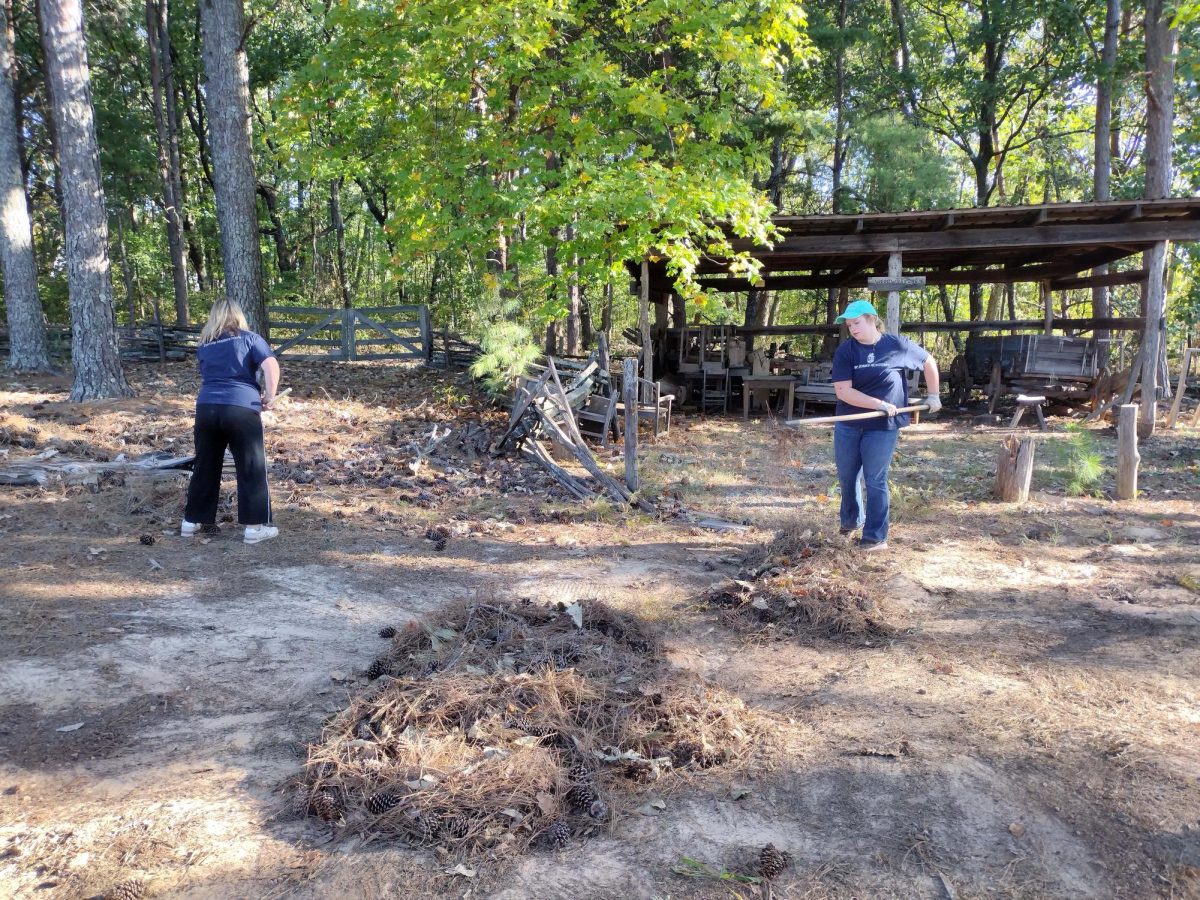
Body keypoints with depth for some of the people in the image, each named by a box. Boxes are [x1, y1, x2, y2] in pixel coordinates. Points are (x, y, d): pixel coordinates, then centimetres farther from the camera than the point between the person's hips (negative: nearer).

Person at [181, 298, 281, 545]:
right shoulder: (248, 338, 7)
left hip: (206, 408, 4)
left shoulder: (204, 346, 20)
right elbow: (271, 366, -8)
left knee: (205, 466, 16)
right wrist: (269, 397, 1)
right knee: (252, 468, 3)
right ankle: (255, 526, 4)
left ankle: (191, 521, 26)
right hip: (241, 409, -4)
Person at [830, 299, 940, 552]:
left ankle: (876, 537, 9)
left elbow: (929, 362, 11)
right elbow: (843, 391, -16)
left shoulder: (897, 345, -6)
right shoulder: (845, 350, -7)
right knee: (846, 477, 15)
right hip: (848, 425, 3)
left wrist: (933, 395, 12)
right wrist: (880, 404, -21)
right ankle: (852, 519, 39)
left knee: (875, 481, 0)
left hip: (882, 427, -2)